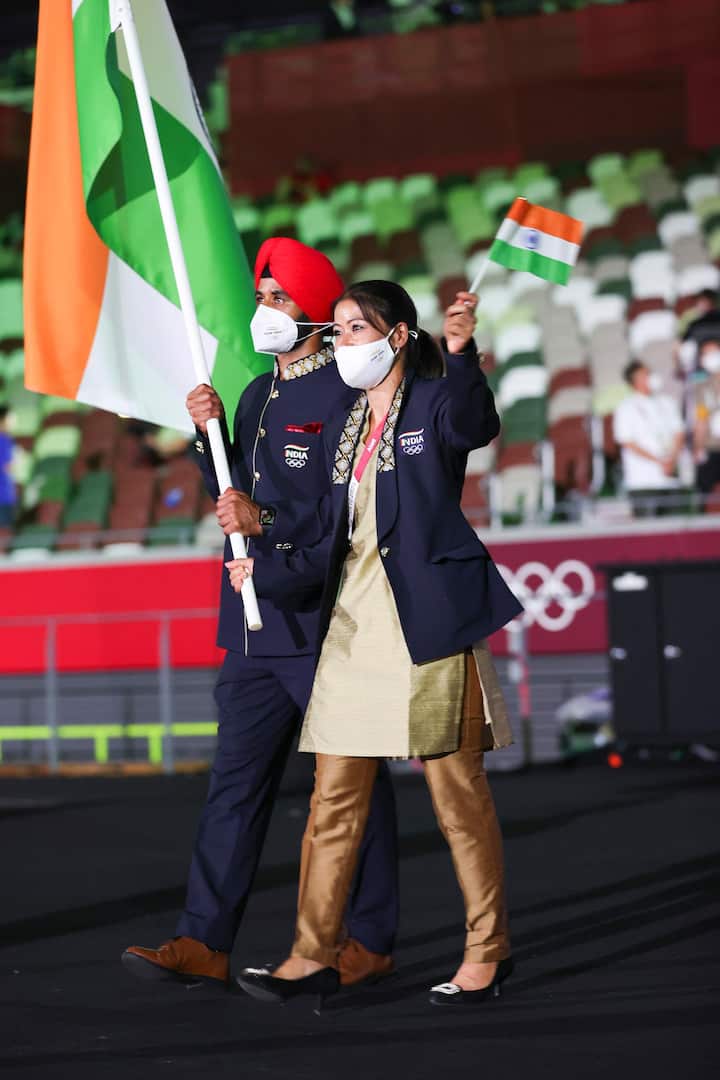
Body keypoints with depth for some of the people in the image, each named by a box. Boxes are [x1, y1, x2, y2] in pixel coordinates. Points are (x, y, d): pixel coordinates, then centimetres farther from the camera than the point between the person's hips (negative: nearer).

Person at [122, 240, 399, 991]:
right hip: (257, 621, 8)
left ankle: (370, 940, 11)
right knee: (236, 780, 5)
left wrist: (269, 523, -21)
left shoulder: (346, 394, -9)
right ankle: (204, 942, 6)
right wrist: (209, 434, 5)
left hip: (327, 622, -8)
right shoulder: (258, 394, 17)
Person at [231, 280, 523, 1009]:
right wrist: (267, 574, 7)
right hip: (354, 621, 7)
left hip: (427, 620, -7)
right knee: (334, 795, 6)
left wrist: (461, 354, -46)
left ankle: (488, 951, 12)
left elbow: (473, 426, -30)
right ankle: (313, 955, 11)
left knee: (457, 789, 0)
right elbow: (334, 543, 16)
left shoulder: (433, 405, -5)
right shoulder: (344, 433, 16)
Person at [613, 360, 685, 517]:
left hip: (669, 479, 5)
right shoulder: (626, 408, -1)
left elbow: (679, 434, 11)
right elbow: (628, 444, -6)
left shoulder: (667, 402, 13)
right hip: (642, 481, -5)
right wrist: (659, 462, -12)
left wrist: (672, 460, -7)